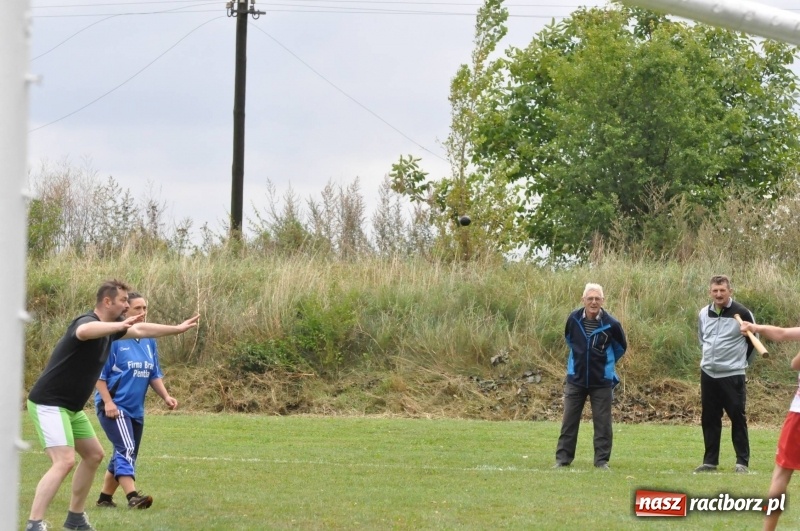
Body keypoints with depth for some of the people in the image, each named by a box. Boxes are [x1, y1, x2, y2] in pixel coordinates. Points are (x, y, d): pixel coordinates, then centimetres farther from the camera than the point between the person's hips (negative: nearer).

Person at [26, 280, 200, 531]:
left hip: (71, 408, 11)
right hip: (49, 404, -11)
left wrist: (177, 329, 28)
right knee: (65, 461, -23)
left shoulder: (111, 326, 7)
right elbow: (84, 331, -49)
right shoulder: (87, 321, -22)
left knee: (94, 455, 19)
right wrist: (121, 325, -63)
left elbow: (140, 330, 26)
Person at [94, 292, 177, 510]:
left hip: (135, 409, 8)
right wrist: (108, 402, -19)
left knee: (125, 455, 12)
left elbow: (154, 375, 17)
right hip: (114, 407, -8)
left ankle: (105, 497, 25)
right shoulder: (114, 339, -10)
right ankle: (132, 497, -32)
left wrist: (166, 396, 2)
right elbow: (99, 374, -10)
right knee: (126, 449, -23)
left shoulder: (149, 341, 11)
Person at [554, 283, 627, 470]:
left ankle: (602, 460, 8)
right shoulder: (574, 319, -8)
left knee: (602, 423, 1)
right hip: (576, 379, 2)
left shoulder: (611, 324, -14)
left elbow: (621, 347, 5)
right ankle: (563, 458, 10)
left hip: (601, 382, -2)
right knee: (569, 421, 4)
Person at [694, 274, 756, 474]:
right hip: (708, 374, 5)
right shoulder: (704, 313, 6)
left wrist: (741, 361, 9)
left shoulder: (742, 313, -11)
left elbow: (754, 341, 0)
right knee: (709, 419, 8)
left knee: (738, 418, -4)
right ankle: (710, 461, 16)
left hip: (732, 376, -5)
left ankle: (742, 462, 1)